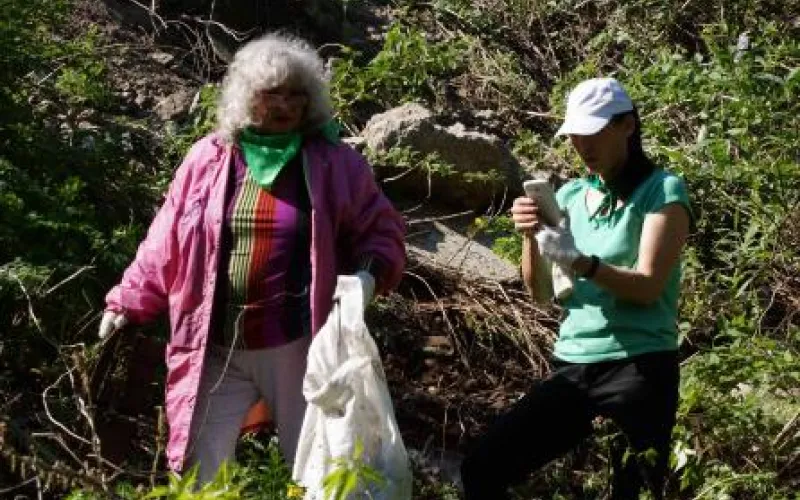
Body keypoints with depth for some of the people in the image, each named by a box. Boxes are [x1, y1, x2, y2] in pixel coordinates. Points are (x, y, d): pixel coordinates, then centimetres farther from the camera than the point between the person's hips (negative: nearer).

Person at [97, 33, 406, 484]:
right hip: (218, 347, 2)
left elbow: (382, 230, 2)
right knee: (196, 472, 9)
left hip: (297, 345, -1)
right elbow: (168, 242, 9)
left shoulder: (334, 162, -2)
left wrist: (370, 274, -18)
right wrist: (129, 302, 11)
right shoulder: (209, 158, 3)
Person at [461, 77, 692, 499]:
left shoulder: (663, 191, -2)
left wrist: (578, 260, -26)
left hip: (639, 368, -4)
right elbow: (540, 289, 12)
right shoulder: (571, 195, 12)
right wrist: (530, 237, -7)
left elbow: (648, 287, -12)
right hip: (572, 368, 5)